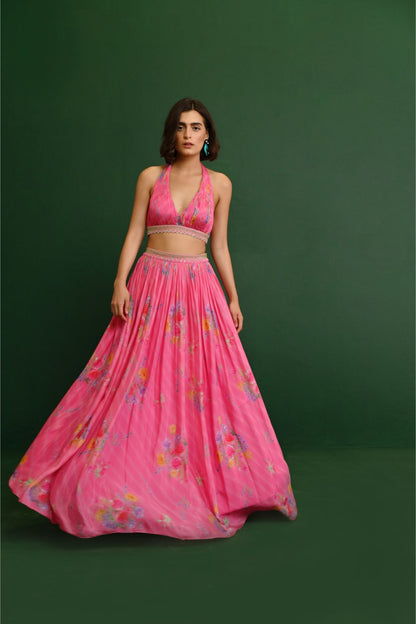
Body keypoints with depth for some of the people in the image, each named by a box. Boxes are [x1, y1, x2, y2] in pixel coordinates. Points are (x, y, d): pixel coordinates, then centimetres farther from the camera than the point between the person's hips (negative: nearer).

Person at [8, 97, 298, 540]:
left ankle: (206, 484, 16)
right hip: (151, 285, 0)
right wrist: (120, 282, -8)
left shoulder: (220, 184, 8)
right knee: (139, 380, -1)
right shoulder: (150, 177, 7)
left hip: (199, 288, 0)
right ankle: (139, 480, 13)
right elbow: (134, 234, 4)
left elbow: (219, 245, 11)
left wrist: (233, 299, 9)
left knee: (203, 383, 1)